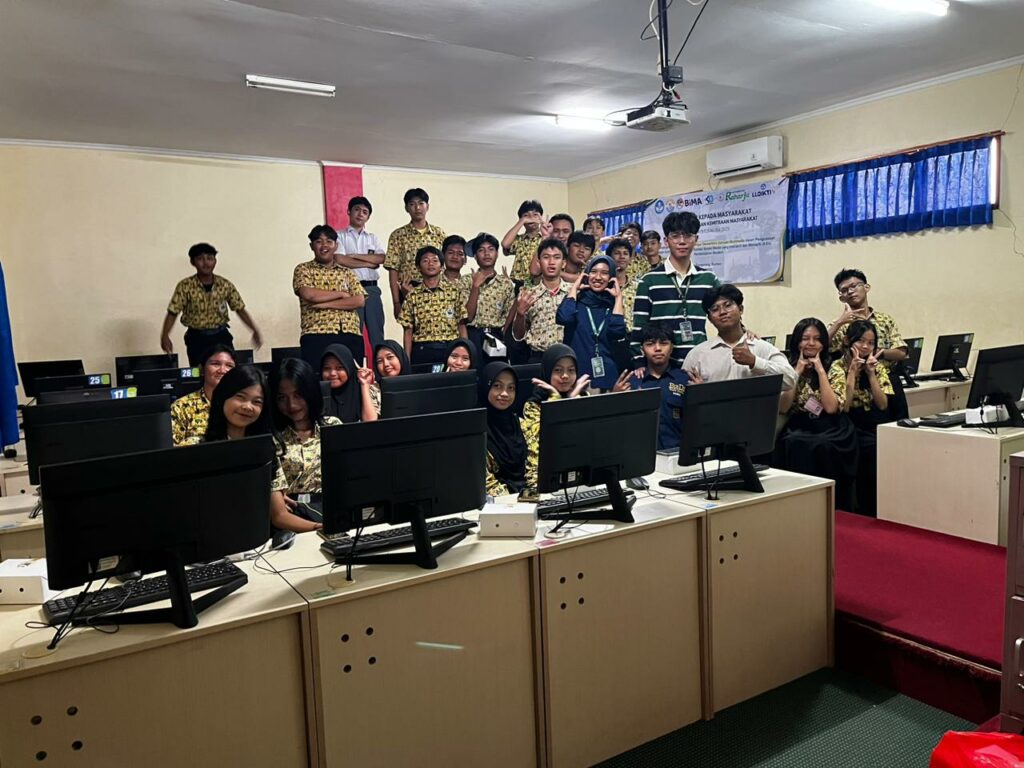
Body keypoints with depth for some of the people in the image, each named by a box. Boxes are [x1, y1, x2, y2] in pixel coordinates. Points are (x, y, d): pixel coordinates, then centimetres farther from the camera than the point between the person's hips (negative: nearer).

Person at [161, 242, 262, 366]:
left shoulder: (226, 285, -3)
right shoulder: (185, 286, -8)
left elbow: (240, 309, 0)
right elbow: (172, 313, -8)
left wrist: (255, 330, -10)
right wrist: (165, 335, -21)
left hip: (221, 336, 2)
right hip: (197, 339, -1)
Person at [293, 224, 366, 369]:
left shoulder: (347, 273, 18)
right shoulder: (303, 269, 11)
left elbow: (359, 301, 2)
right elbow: (309, 295, -8)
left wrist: (324, 304, -7)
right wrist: (341, 293, 1)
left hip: (351, 335, 3)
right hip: (316, 336, -3)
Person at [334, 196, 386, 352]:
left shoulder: (373, 238, 18)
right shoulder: (340, 236, 7)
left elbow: (381, 258, 1)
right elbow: (340, 260, -10)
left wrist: (355, 256, -6)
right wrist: (369, 263, -5)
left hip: (372, 289, 4)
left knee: (377, 332, 3)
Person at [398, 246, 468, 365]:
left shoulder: (454, 291, 4)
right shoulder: (413, 296, 5)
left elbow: (462, 326, 5)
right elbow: (408, 331, 5)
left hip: (450, 350, 0)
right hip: (422, 351, 0)